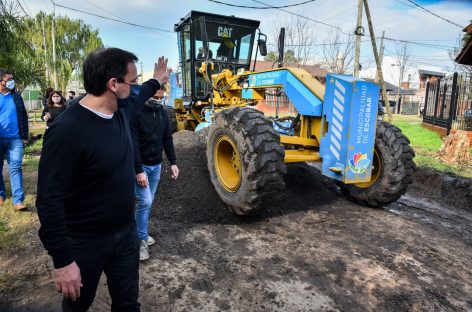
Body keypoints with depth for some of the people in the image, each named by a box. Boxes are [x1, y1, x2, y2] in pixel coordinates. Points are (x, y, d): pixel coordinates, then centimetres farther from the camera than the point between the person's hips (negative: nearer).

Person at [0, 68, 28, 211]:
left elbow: (23, 117, 11)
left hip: (15, 139, 1)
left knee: (15, 168, -4)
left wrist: (24, 136, 7)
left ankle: (18, 200, -6)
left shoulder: (17, 97, 8)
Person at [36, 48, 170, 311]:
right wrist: (62, 260, -21)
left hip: (126, 233, 6)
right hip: (85, 243, -6)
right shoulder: (67, 131, -28)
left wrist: (156, 81, 37)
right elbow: (49, 199, -24)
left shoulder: (120, 110, -3)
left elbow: (137, 97, 22)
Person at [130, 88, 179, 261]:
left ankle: (141, 233, 29)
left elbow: (167, 139, 9)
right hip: (140, 165, -6)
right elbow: (133, 144, -20)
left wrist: (172, 162, 4)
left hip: (156, 165, 6)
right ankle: (141, 240, 6)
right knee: (145, 202, -8)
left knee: (148, 202, 13)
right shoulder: (136, 112, -16)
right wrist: (138, 170, -22)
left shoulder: (162, 112, 5)